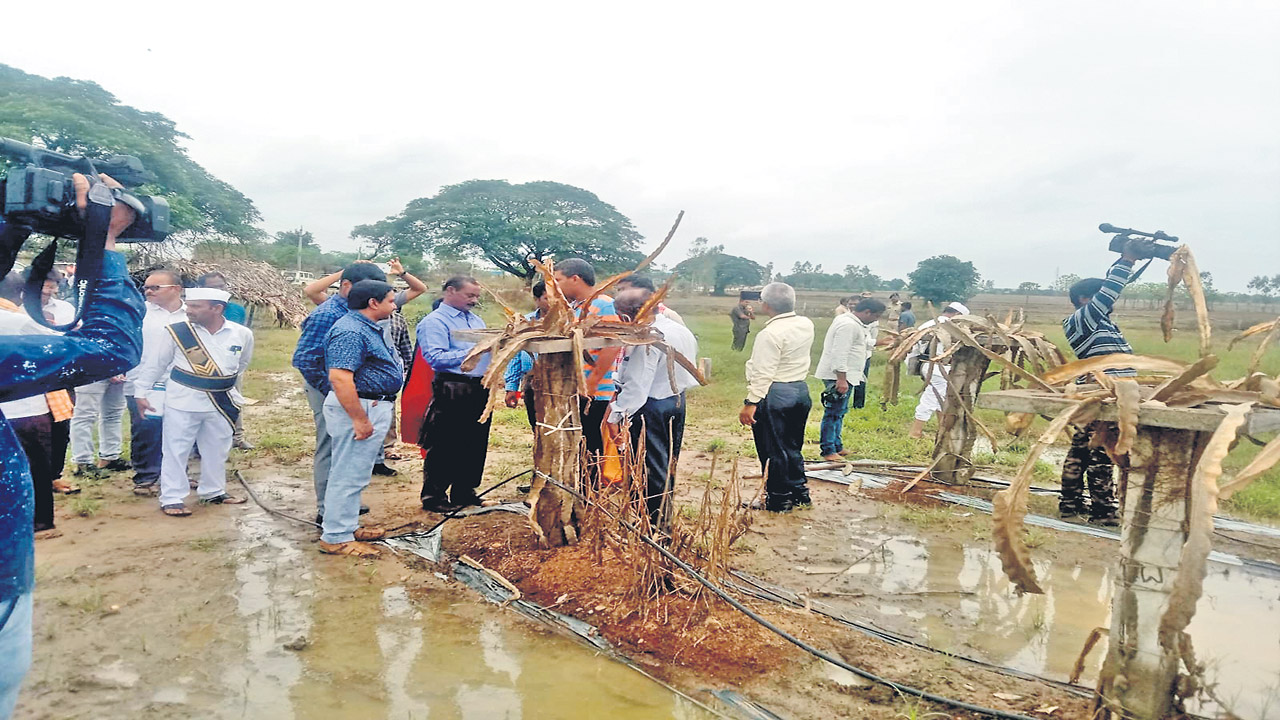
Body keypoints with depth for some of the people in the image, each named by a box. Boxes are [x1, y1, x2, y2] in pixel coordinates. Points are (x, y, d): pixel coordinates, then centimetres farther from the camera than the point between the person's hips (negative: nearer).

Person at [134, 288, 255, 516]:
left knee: (216, 450, 15)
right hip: (182, 401, -2)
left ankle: (213, 492, 31)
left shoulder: (242, 334, -6)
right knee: (176, 451, 2)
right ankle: (172, 498, 12)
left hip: (221, 402, 2)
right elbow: (156, 363, 0)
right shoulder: (179, 331, -10)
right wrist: (142, 392, 3)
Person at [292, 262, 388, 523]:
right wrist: (331, 391, -18)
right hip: (332, 392, -9)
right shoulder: (327, 315, -19)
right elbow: (303, 359, -23)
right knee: (330, 452, 0)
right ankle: (327, 513, 11)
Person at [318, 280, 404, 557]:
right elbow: (340, 378, -28)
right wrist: (360, 419, -27)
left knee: (356, 473, 19)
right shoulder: (350, 331, -20)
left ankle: (349, 526, 31)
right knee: (349, 474, -3)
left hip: (374, 407, 11)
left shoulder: (370, 327, 14)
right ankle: (336, 538, 6)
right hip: (356, 409, -11)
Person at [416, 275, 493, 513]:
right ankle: (433, 496, 10)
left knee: (475, 444, 13)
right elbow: (437, 358, -19)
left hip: (480, 389, 8)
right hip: (453, 392, -8)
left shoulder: (476, 320, 19)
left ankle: (464, 492, 26)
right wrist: (471, 352, -25)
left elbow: (489, 348, 21)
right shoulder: (434, 322, -7)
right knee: (445, 447, -2)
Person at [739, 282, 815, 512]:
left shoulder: (770, 334, -20)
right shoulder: (806, 325, 3)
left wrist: (751, 403, -19)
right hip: (801, 390, 8)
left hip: (774, 394, -8)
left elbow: (763, 374, -22)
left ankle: (778, 500, 13)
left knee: (773, 450, 4)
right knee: (793, 446, 20)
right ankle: (799, 492, 28)